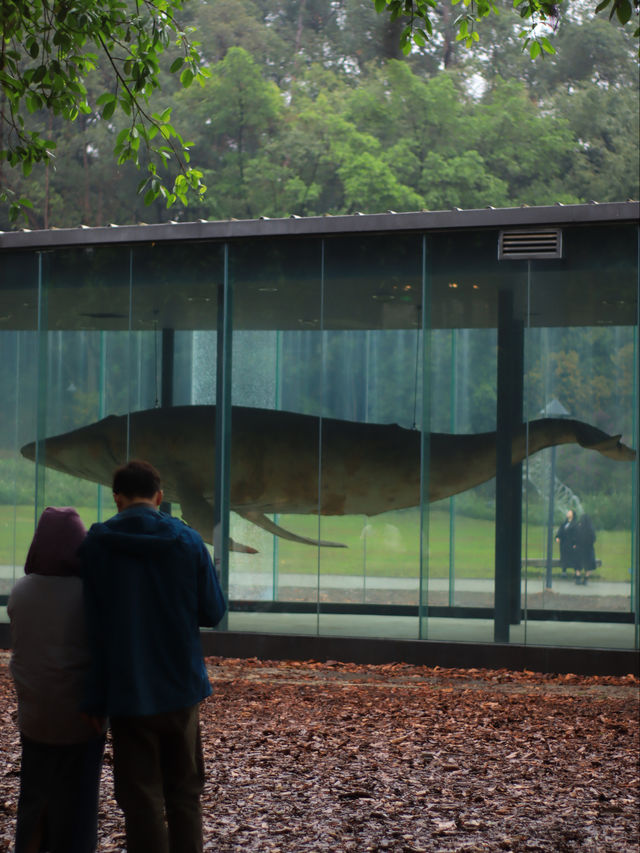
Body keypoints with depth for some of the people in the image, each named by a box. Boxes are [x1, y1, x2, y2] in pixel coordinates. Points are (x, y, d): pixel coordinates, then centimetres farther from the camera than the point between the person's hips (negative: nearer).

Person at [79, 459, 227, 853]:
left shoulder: (96, 543, -8)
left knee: (143, 799, 6)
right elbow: (214, 611, -2)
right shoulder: (189, 541, -5)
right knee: (184, 794, 16)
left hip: (127, 692, -2)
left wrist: (96, 699, -4)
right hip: (181, 687, 2)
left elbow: (91, 624, -8)